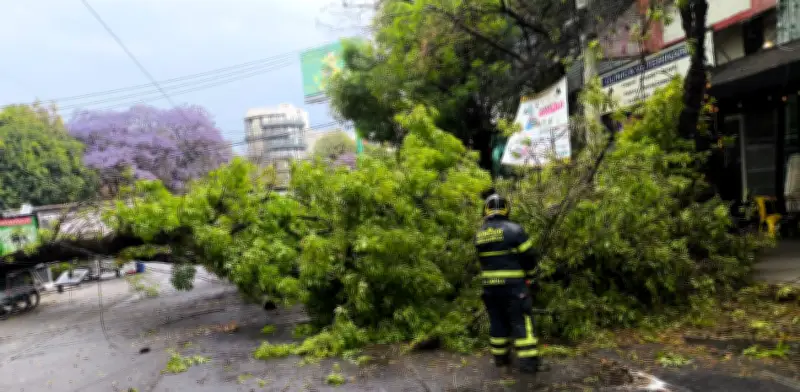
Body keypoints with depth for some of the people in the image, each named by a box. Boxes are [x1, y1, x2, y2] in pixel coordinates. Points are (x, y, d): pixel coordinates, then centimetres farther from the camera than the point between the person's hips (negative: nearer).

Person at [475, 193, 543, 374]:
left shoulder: (479, 235, 3)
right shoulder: (514, 230, -12)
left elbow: (484, 260, 9)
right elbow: (529, 257, -7)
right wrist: (527, 273, 11)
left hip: (490, 285, 5)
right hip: (513, 284, -5)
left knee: (498, 321, 15)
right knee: (521, 322, 1)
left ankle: (500, 357, 24)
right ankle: (528, 361, 1)